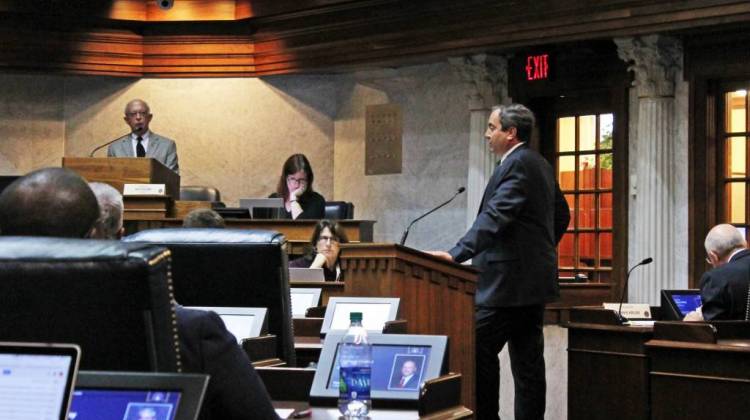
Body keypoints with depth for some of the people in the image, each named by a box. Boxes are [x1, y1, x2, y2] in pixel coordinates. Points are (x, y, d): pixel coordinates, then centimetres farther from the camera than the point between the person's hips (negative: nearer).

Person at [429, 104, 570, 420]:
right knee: (528, 361, 9)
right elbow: (561, 215, 25)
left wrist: (456, 254, -32)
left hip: (509, 282, -10)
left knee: (479, 351, -8)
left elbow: (495, 215, -25)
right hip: (533, 279, 10)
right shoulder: (540, 165, 16)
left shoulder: (518, 164, -14)